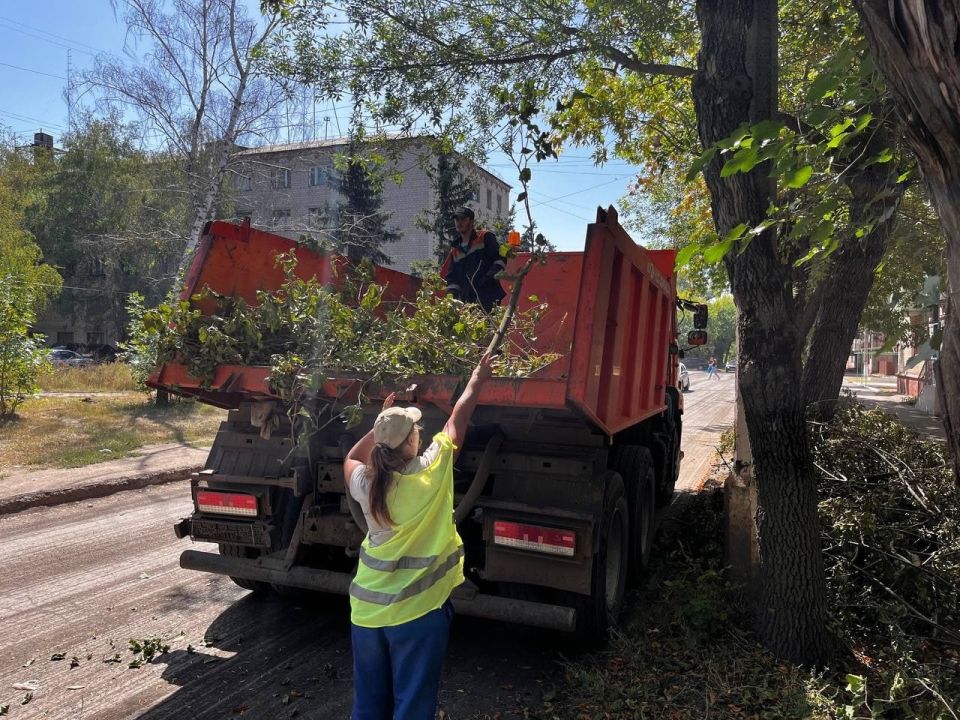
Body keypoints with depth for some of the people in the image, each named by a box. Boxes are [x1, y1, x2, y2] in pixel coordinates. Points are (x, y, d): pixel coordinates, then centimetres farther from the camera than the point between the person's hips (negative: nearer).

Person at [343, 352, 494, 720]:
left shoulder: (366, 483, -7)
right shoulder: (433, 470, -16)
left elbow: (351, 458, 19)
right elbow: (458, 420, -1)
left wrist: (382, 422, 15)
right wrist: (478, 378, 14)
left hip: (367, 607, 4)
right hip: (418, 610, -4)